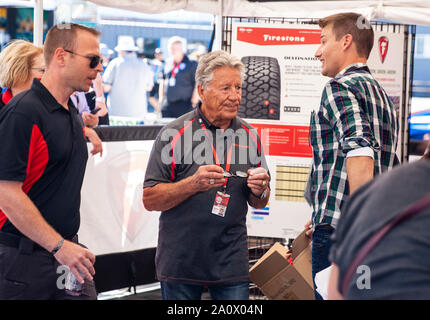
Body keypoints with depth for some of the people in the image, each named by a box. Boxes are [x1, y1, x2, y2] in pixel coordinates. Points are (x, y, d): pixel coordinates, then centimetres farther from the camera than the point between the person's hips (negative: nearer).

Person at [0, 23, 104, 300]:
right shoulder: (23, 113, -15)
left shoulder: (72, 114, 14)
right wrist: (59, 246, -21)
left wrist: (70, 245, 17)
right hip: (24, 256, -8)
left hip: (65, 248, 8)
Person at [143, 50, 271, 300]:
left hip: (232, 262, 3)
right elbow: (150, 199, -8)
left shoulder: (250, 136, 8)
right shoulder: (175, 133, -5)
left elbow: (259, 203, 16)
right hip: (181, 260, -3)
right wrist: (194, 184, -22)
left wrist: (260, 191, -7)